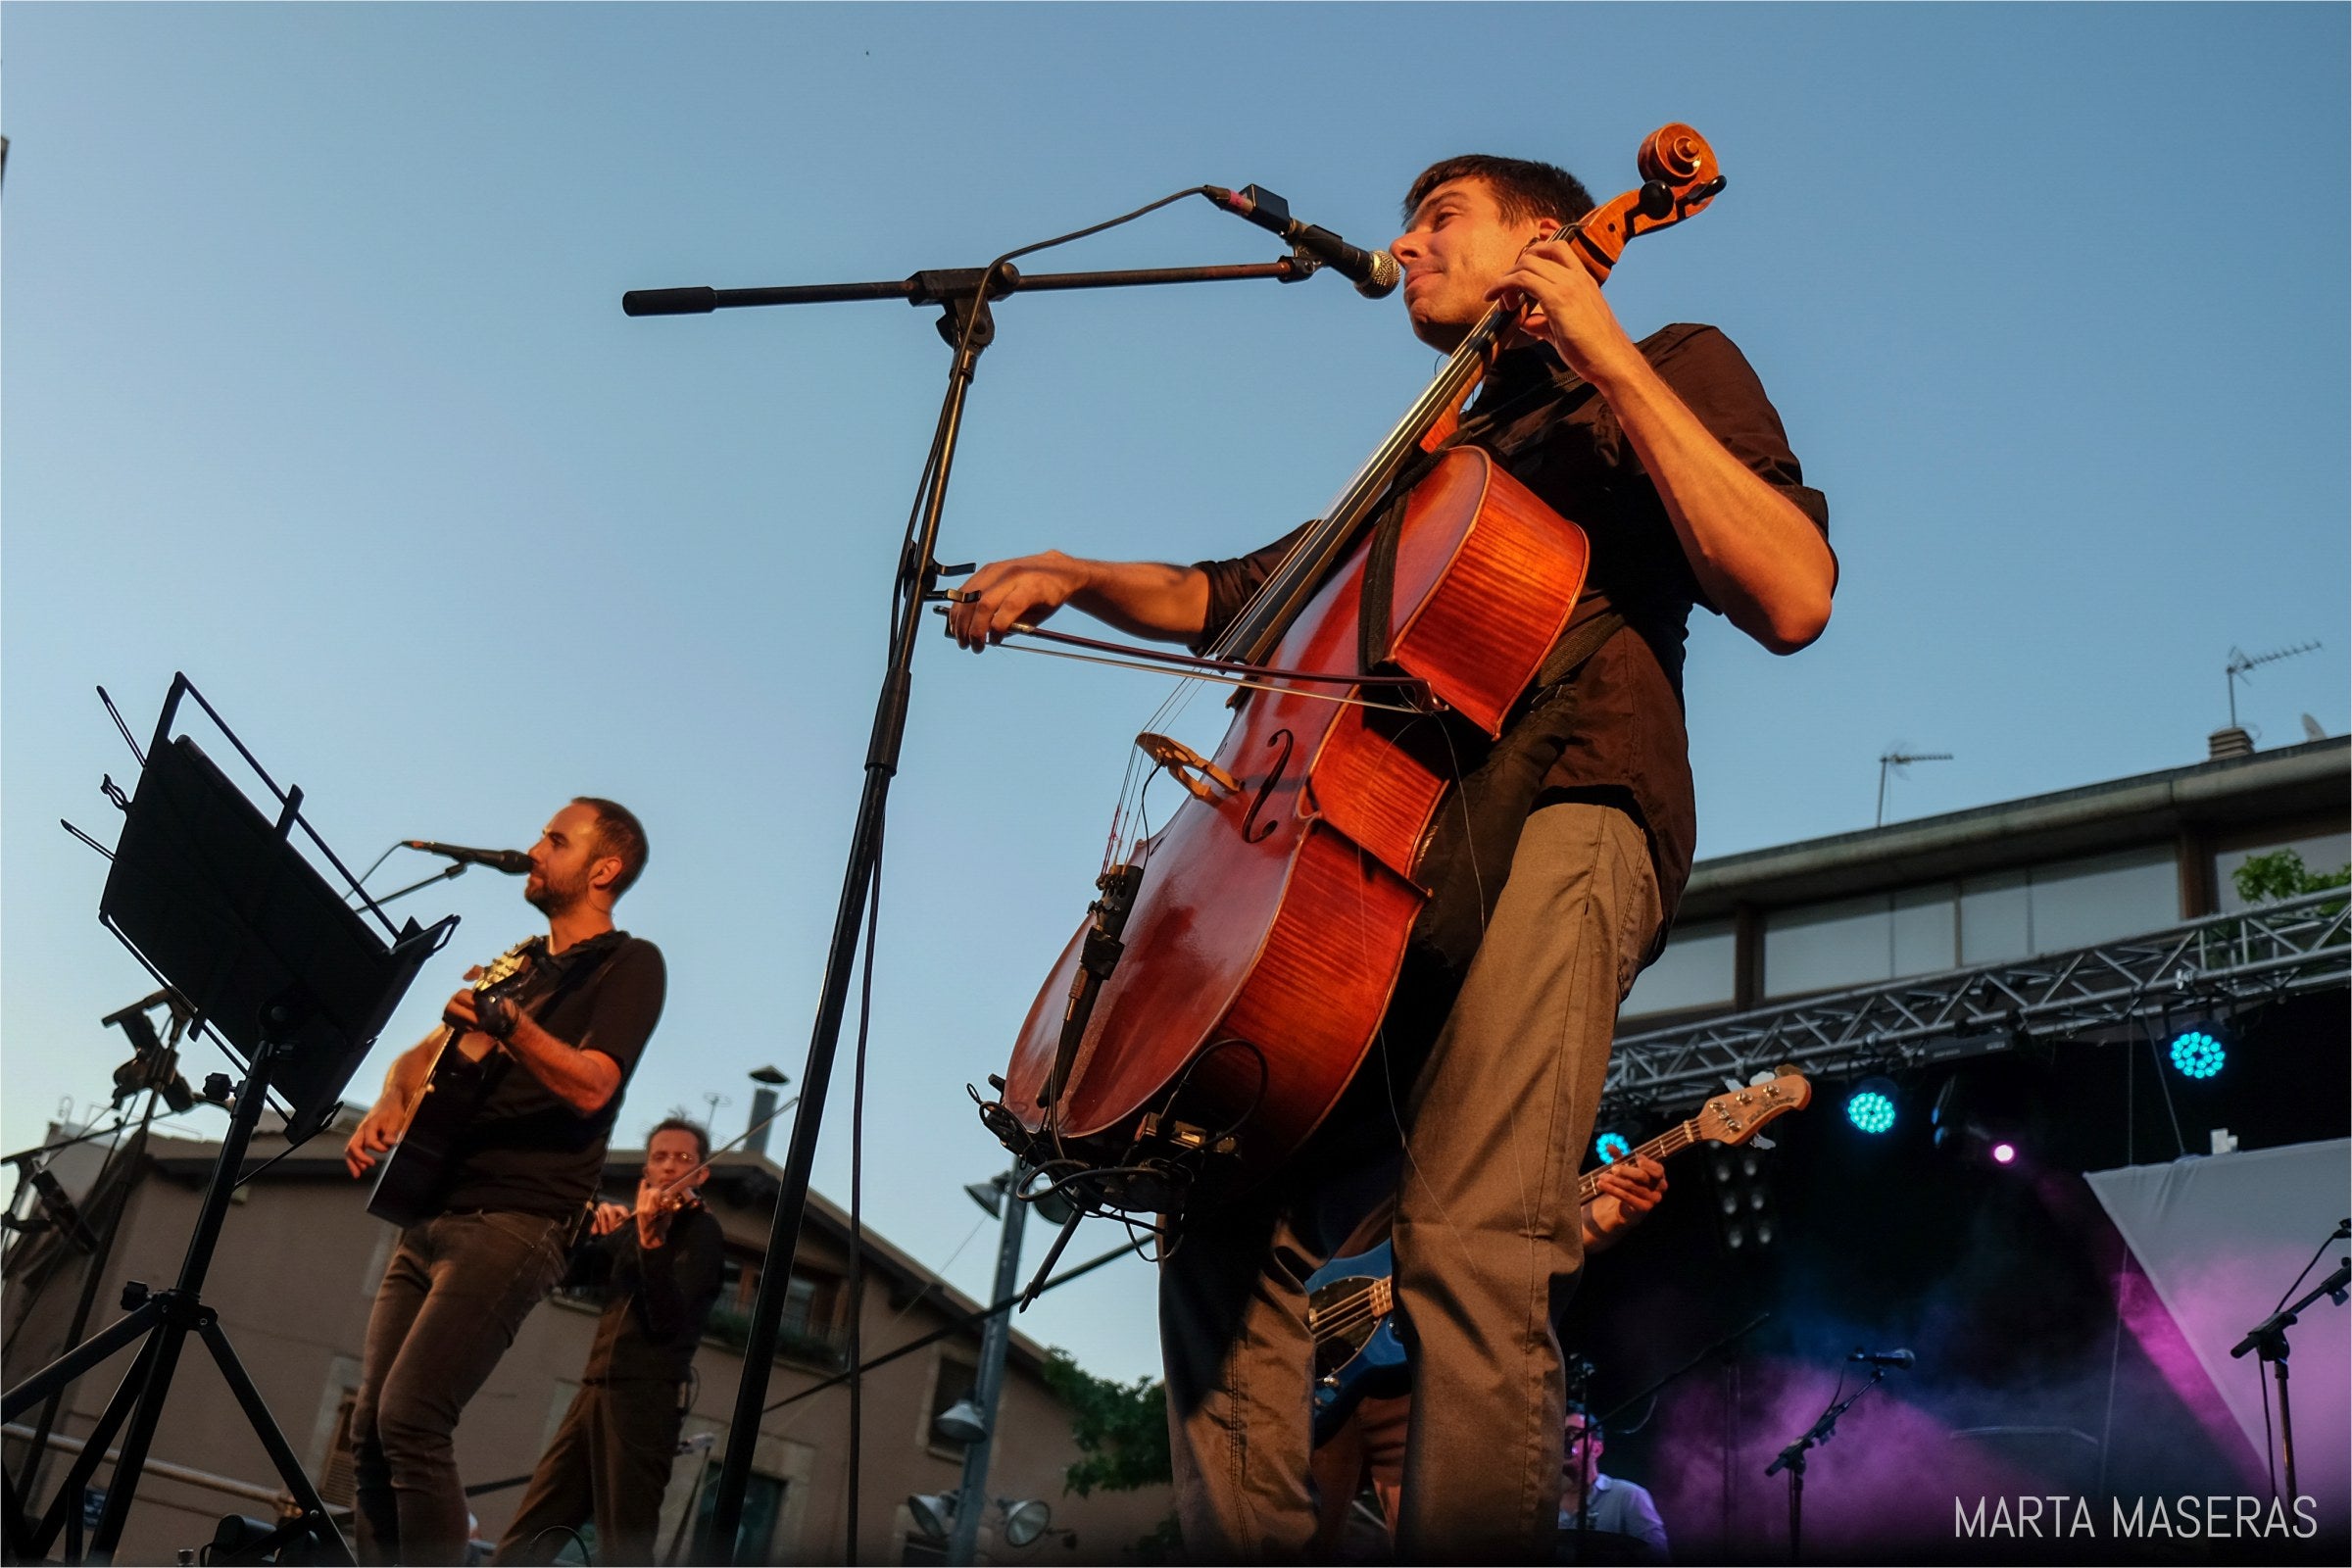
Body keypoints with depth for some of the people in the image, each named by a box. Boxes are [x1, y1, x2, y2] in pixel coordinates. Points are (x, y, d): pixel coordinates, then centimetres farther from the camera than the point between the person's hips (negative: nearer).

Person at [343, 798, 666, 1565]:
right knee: (369, 1433, 3)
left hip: (515, 1222, -8)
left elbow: (591, 1085, -15)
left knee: (410, 1422, -19)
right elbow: (424, 1055, 23)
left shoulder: (629, 963, 0)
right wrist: (390, 1104, 1)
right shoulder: (520, 964, 24)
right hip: (430, 1216, 8)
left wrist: (506, 1022, -30)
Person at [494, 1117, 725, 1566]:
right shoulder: (632, 1226, 18)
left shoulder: (700, 1231, -3)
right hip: (595, 1392, 8)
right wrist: (595, 1229, -6)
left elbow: (667, 1320, -17)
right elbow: (571, 1273, 12)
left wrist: (650, 1239, -31)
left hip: (646, 1398, -7)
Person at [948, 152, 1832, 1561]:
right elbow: (1234, 594, 41)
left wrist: (1609, 358, -5)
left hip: (1558, 815, -6)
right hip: (1390, 840, 7)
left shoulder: (1671, 369, 15)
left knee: (1474, 1242, -26)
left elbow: (1793, 597, -3)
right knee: (1232, 1227, -8)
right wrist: (1073, 576, 23)